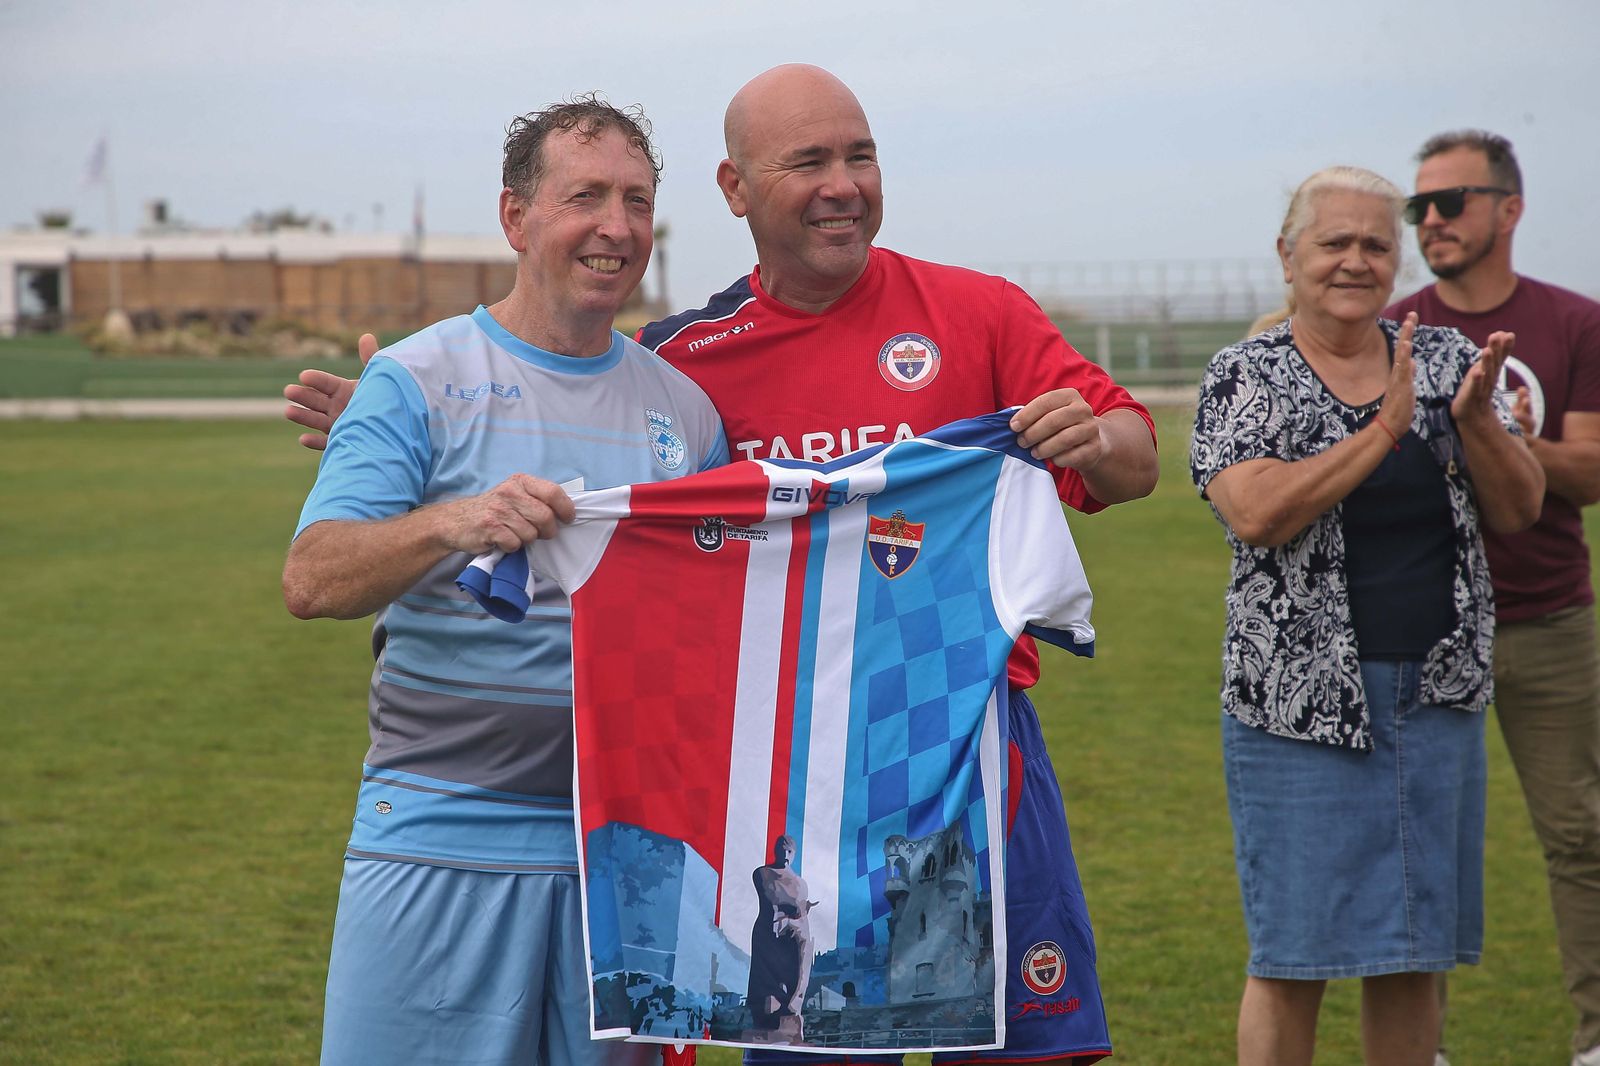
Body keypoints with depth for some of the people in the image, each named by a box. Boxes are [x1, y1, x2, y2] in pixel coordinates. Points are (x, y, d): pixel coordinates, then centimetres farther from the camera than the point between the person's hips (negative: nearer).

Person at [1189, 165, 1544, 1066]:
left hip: (1438, 692, 4)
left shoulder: (1447, 361, 8)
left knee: (1414, 951, 11)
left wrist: (1475, 419, -14)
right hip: (1302, 700, -4)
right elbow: (1255, 515, -18)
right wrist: (1386, 428, -20)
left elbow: (1518, 510, 4)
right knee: (1293, 956, 0)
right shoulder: (1247, 376, -3)